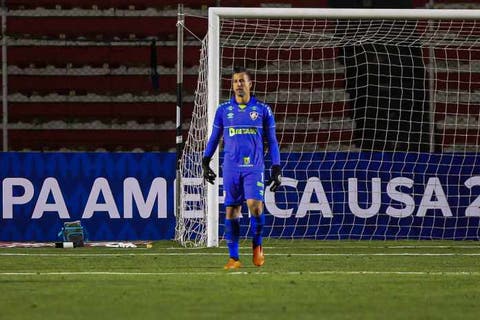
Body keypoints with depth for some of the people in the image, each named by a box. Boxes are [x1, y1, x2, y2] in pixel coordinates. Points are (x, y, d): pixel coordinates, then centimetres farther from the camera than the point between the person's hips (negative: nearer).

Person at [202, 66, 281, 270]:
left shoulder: (263, 110, 5)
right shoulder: (223, 110, 8)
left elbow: (272, 141, 9)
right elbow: (214, 138, 18)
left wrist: (276, 169, 4)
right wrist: (205, 162, 11)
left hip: (254, 168, -2)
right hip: (231, 167, 2)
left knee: (255, 205, -18)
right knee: (231, 211, 0)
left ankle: (257, 246, 5)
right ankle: (233, 258, 6)